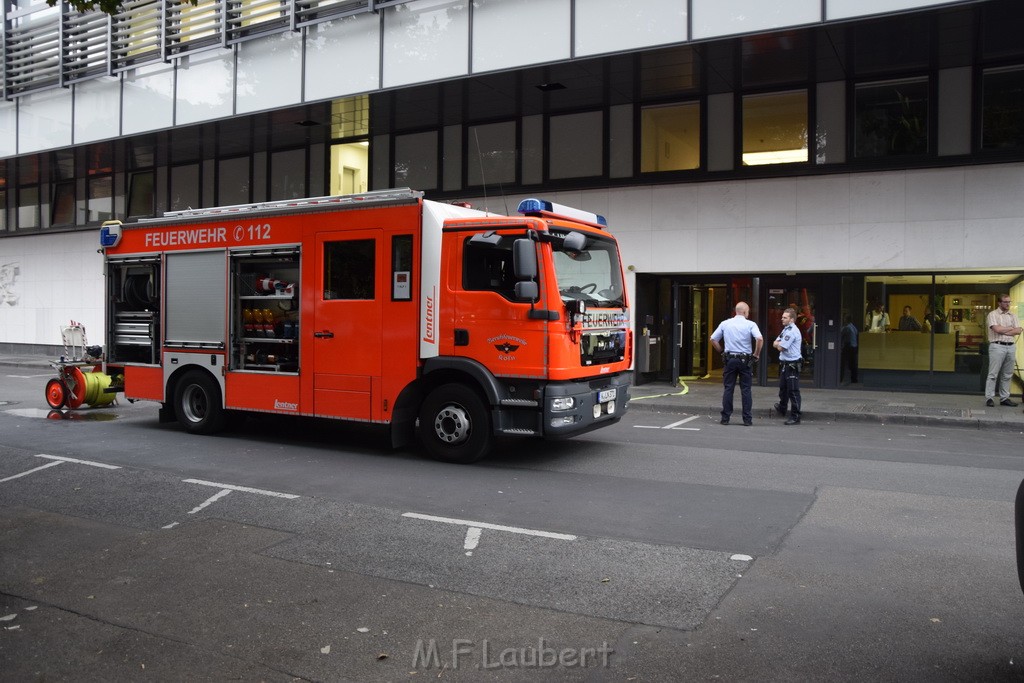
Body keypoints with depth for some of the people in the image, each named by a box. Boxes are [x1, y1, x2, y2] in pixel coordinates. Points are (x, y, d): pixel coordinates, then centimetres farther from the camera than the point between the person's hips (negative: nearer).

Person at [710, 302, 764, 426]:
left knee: (728, 389, 6)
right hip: (745, 360, -2)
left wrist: (722, 351, 15)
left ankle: (725, 418, 7)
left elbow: (713, 339, 6)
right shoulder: (750, 324, -5)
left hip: (729, 359, 2)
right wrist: (756, 354, -6)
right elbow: (760, 339, -19)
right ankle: (747, 419, 6)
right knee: (746, 390, 4)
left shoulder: (725, 324, 4)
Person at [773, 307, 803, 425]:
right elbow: (775, 344, 12)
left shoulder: (792, 331, -17)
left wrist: (778, 344, 2)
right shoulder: (785, 329, 15)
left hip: (792, 365, -10)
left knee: (793, 391, -7)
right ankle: (782, 408, 42)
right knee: (782, 387, 24)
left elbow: (780, 348, -18)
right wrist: (780, 343, -9)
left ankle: (795, 417, -3)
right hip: (784, 363, 10)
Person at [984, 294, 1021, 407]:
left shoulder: (1012, 316, 15)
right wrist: (1010, 328, 0)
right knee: (993, 374, -5)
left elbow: (1018, 330, 2)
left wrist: (1003, 331, -9)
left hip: (1011, 346, 5)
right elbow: (997, 329, -14)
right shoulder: (993, 314, 0)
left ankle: (1004, 398, 13)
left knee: (1007, 375, 8)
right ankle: (989, 398, -4)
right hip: (997, 346, -5)